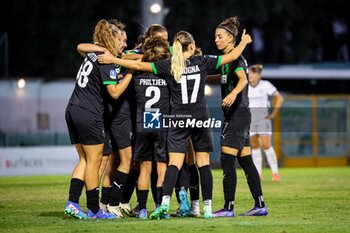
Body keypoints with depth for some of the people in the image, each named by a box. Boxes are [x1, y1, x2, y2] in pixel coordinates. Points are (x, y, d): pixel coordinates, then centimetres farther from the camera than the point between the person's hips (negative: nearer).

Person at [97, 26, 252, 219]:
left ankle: (165, 202, -22)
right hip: (200, 118, 0)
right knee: (203, 163, 5)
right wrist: (244, 42, 25)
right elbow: (231, 56, 6)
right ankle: (207, 208, 3)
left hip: (178, 120, 0)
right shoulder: (202, 62, -1)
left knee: (174, 163, -4)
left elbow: (139, 65, -4)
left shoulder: (168, 66, -3)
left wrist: (112, 60, 4)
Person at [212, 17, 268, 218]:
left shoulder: (235, 58, -13)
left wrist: (233, 93, -52)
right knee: (246, 161, 10)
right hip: (238, 115, 10)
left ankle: (229, 207, -9)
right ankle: (260, 205, 12)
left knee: (227, 160, -9)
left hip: (237, 115, -10)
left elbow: (243, 79, -33)